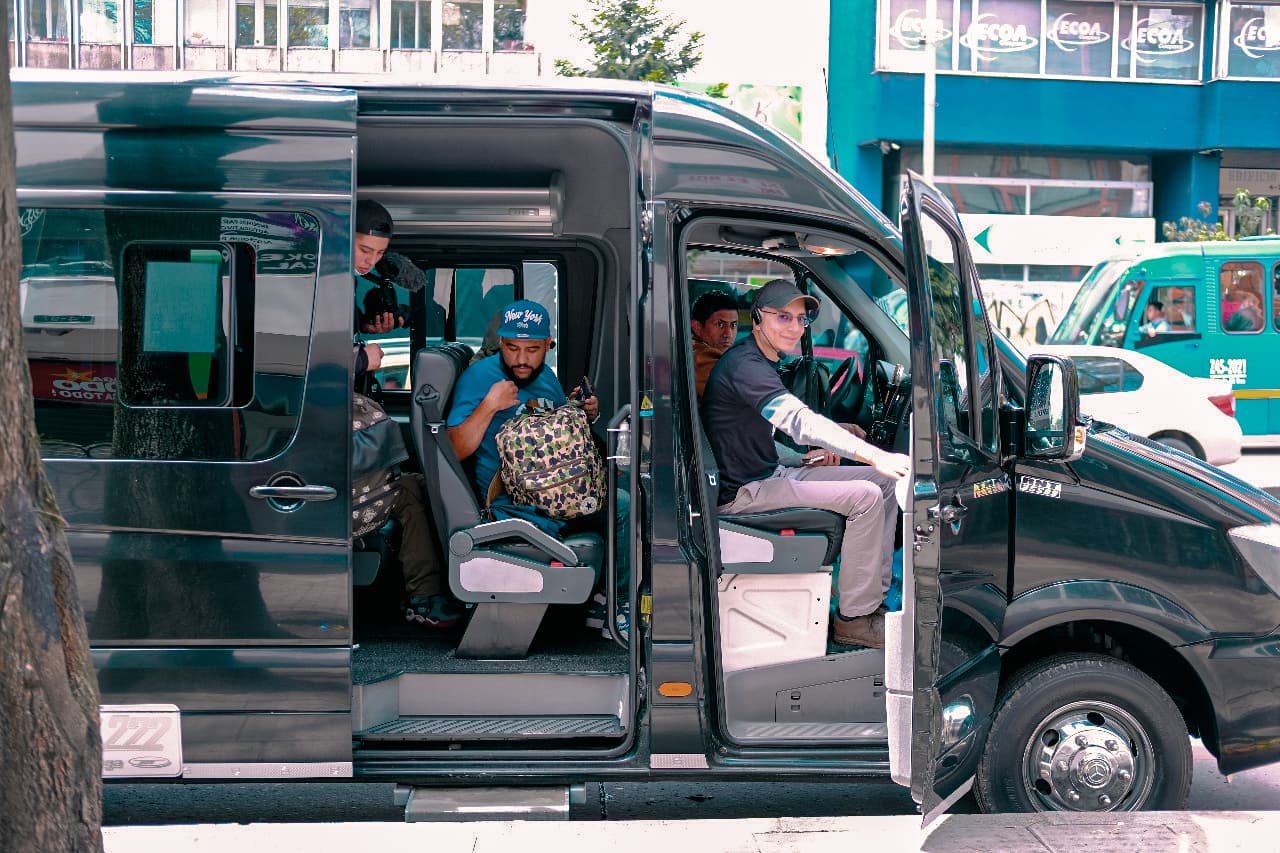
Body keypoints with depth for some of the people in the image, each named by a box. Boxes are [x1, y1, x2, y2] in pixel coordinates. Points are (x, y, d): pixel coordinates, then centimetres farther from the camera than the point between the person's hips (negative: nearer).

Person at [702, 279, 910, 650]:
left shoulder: (762, 362, 16)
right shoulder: (744, 365, -19)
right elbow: (800, 421, -31)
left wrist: (805, 456, 7)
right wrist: (875, 456, -36)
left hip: (770, 474, 10)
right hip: (744, 492, -10)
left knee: (886, 481, 4)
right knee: (865, 496, -21)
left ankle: (873, 601, 4)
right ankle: (853, 619, -13)